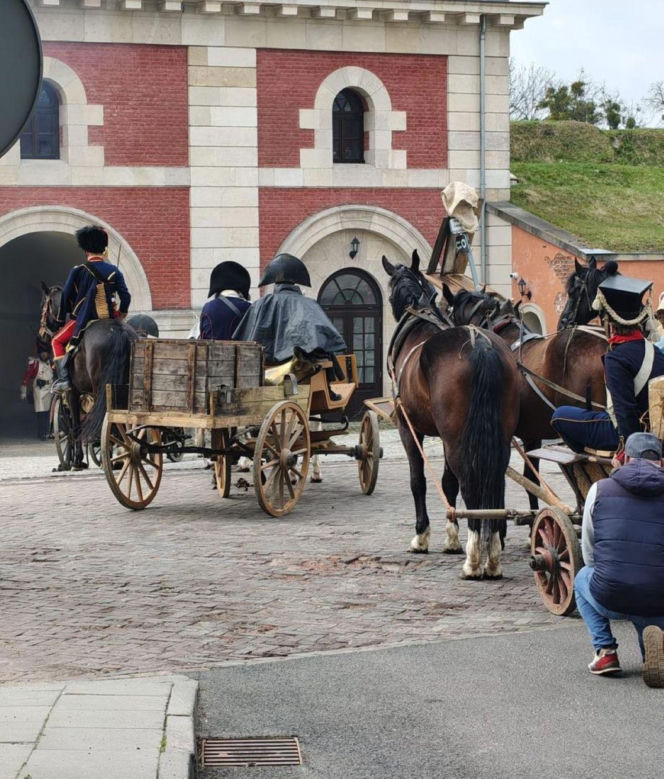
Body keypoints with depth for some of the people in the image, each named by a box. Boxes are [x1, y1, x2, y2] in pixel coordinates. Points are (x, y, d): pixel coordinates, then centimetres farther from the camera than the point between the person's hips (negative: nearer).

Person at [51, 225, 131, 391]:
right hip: (108, 321, 3)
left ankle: (63, 378, -3)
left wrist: (61, 321, 12)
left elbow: (66, 297, -1)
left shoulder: (78, 271, -6)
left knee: (57, 341, 15)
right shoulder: (114, 271, 1)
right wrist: (121, 315, 18)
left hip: (83, 321, -3)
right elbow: (126, 296, -1)